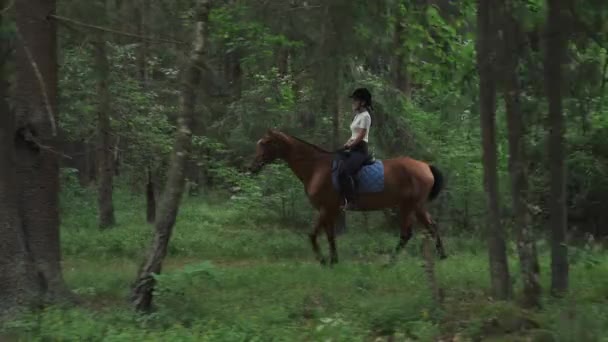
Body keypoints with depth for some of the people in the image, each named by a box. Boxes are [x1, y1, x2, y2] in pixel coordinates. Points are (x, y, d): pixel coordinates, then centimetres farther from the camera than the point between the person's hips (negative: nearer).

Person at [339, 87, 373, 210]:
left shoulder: (365, 116, -9)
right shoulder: (357, 116, 21)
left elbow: (360, 136, -16)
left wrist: (349, 146, -14)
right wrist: (346, 145, 9)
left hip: (360, 149, -10)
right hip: (353, 148, 10)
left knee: (344, 172, -28)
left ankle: (350, 201, -27)